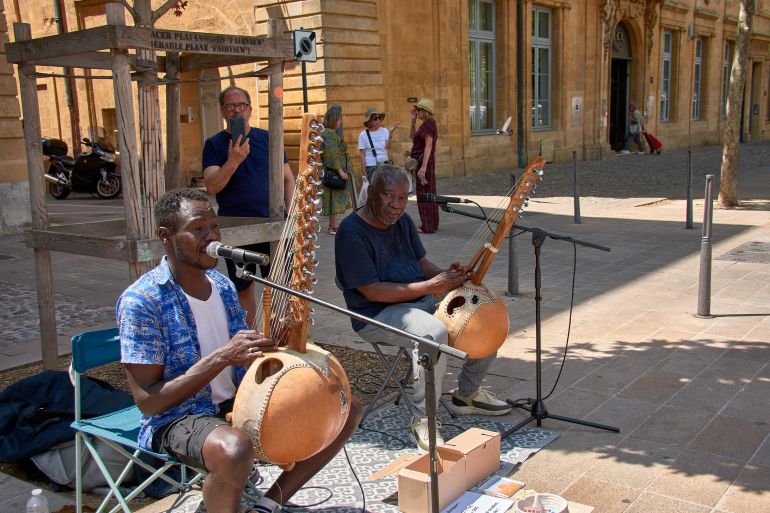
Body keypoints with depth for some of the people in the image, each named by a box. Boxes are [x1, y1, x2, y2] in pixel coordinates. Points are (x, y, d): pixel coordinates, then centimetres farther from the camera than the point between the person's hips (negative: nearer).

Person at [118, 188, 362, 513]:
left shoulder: (223, 286, 5)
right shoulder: (141, 302, -16)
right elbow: (147, 400, -19)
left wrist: (277, 343, -9)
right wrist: (222, 356, -26)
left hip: (237, 405, 7)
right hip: (175, 421, -7)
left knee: (347, 411, -1)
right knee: (235, 448, -42)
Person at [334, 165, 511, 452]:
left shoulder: (402, 221, 9)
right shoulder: (352, 233, -18)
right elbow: (371, 291, -22)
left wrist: (448, 276, -9)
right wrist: (429, 286, -25)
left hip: (422, 301, 9)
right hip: (377, 315, -9)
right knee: (434, 332, -38)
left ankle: (466, 395, 18)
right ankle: (423, 421, -21)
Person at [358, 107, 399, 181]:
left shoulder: (384, 131, 1)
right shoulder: (363, 134, -4)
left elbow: (387, 147, -12)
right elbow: (362, 155, -3)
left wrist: (390, 133, -23)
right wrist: (364, 171, -6)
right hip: (371, 166, -3)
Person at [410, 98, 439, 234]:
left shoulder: (428, 123, -17)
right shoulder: (428, 123, 14)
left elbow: (428, 145, -24)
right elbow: (412, 136, 22)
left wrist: (423, 166, -28)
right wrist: (413, 120, 10)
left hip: (423, 162, -10)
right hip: (425, 163, 10)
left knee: (424, 194, -5)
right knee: (429, 194, 14)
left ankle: (427, 226, -1)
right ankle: (432, 224, 21)